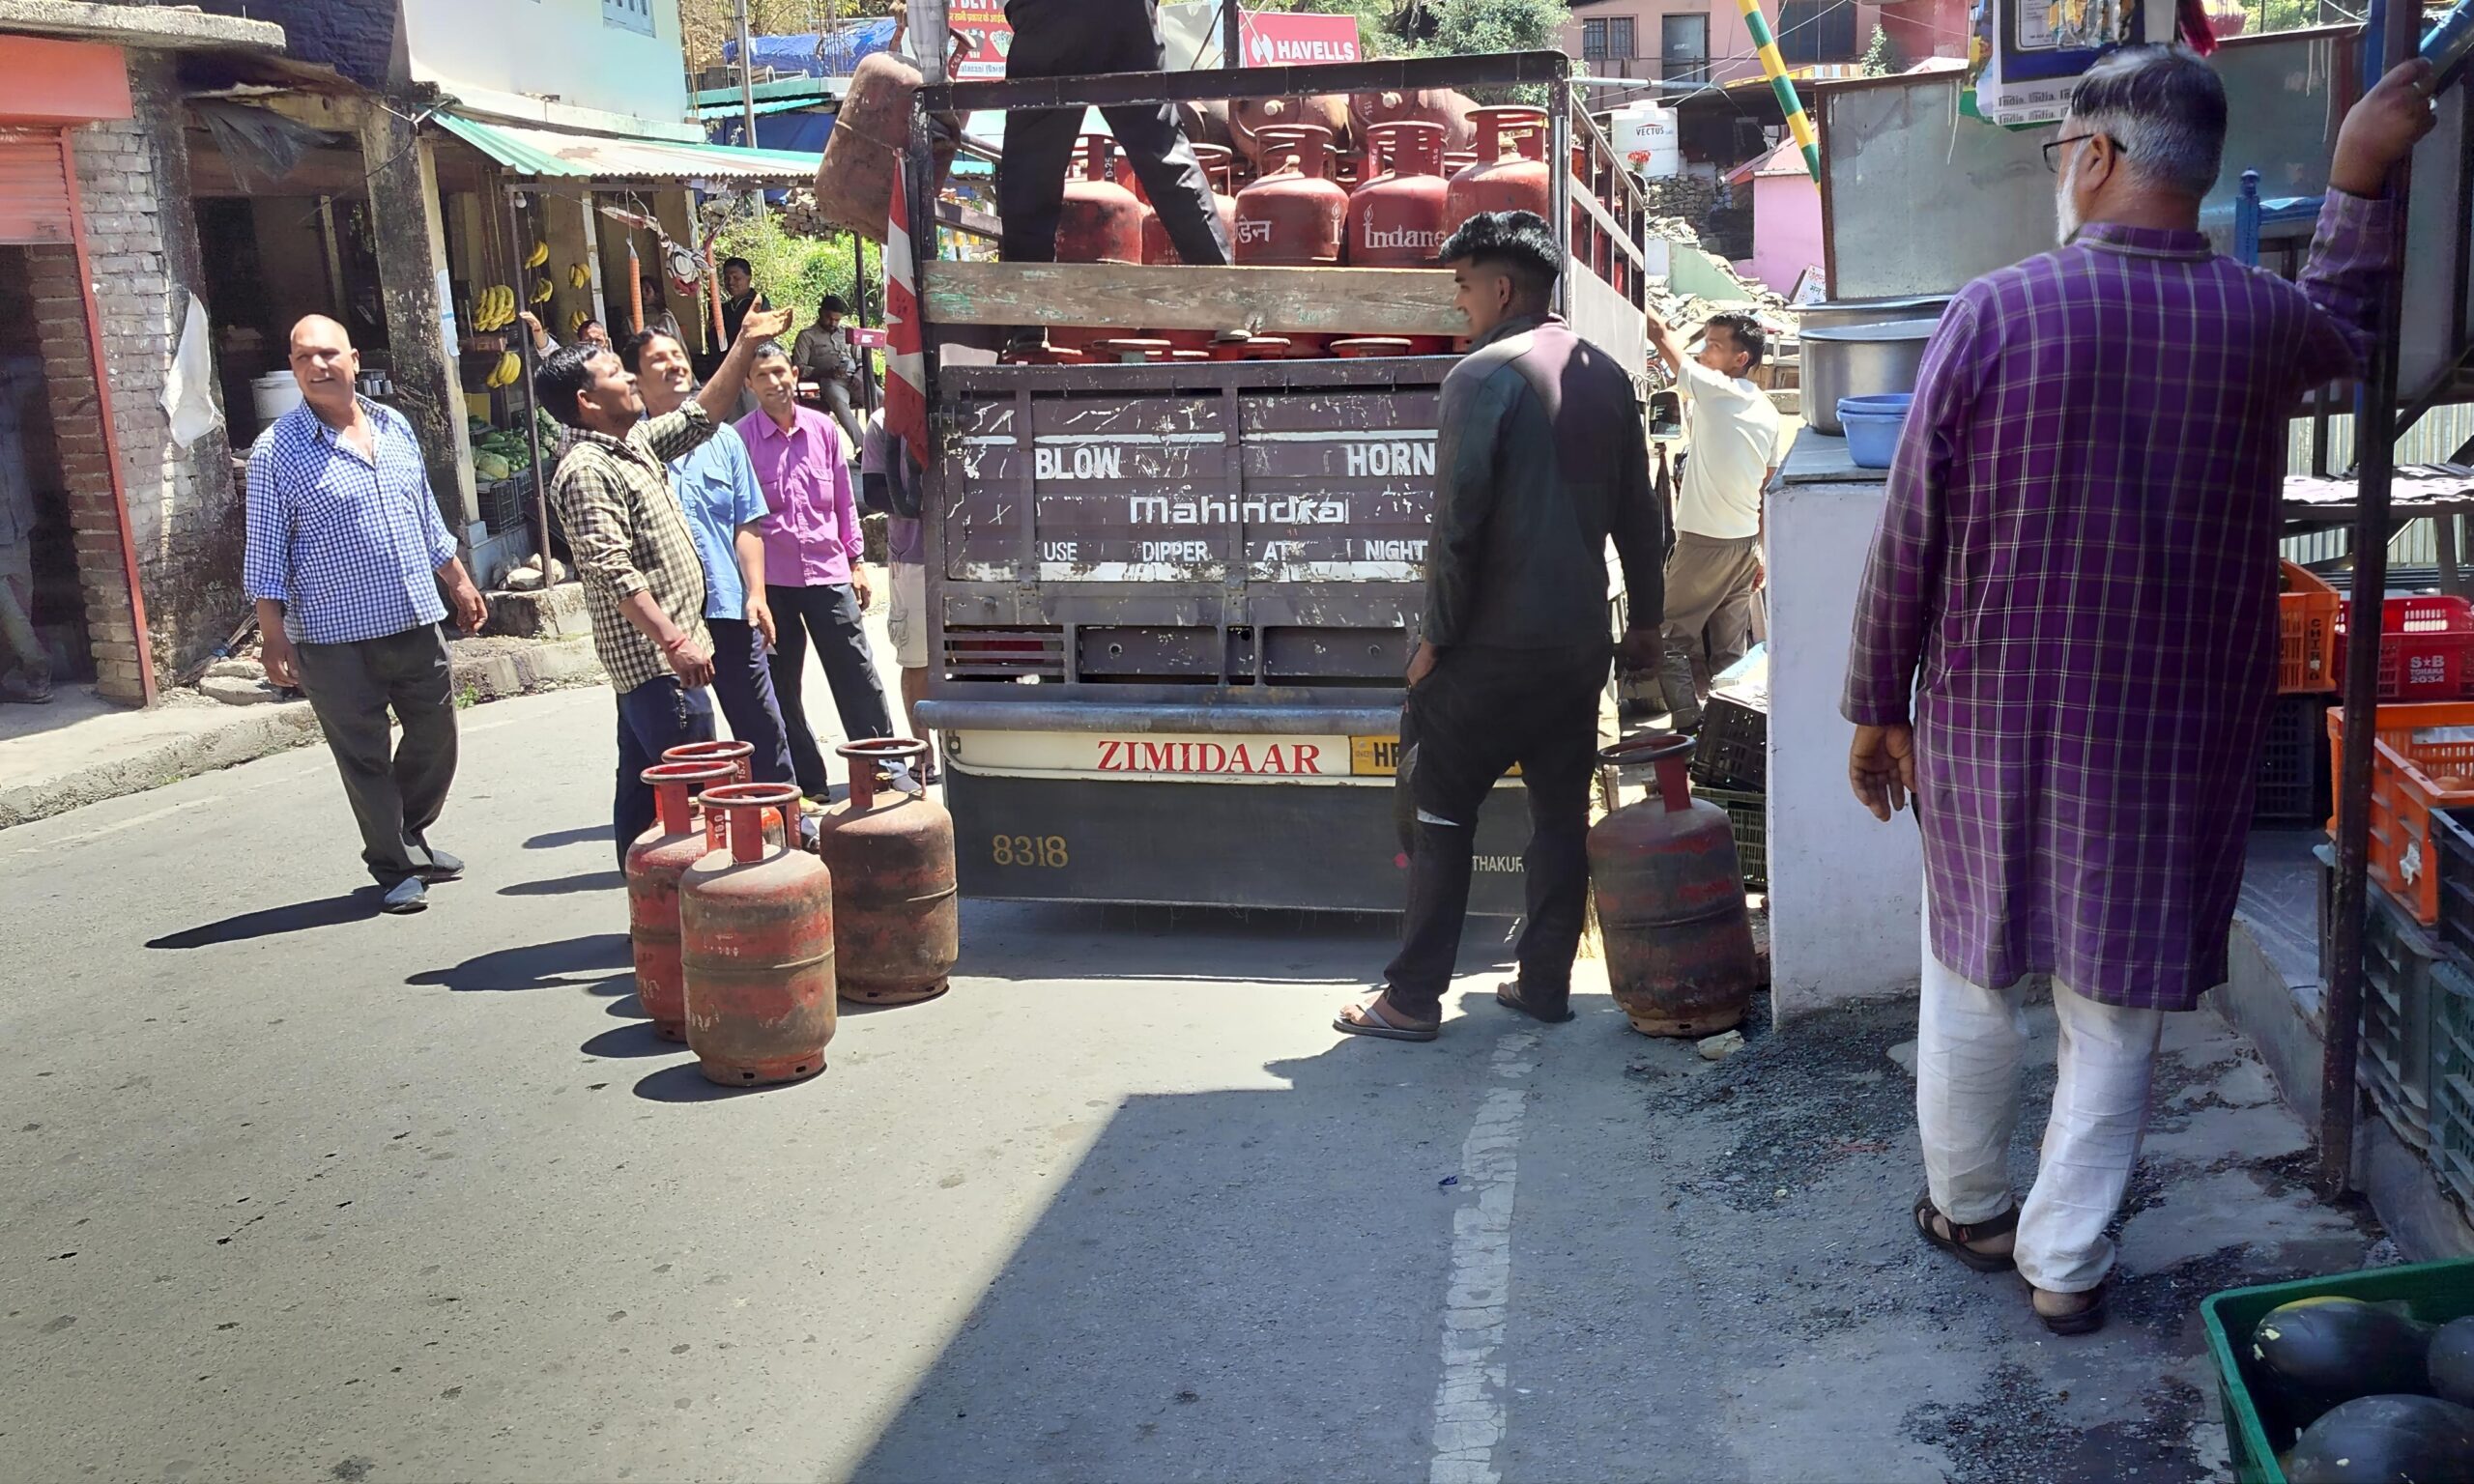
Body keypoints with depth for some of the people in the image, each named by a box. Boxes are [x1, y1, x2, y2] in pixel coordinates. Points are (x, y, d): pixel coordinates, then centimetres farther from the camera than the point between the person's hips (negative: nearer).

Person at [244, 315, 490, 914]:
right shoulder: (277, 451, -8)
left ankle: (410, 837, 35)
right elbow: (264, 558, -7)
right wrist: (274, 635, -11)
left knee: (436, 738, 14)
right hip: (336, 638, -5)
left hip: (416, 622, 5)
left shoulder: (394, 427, 8)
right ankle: (394, 868, 16)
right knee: (365, 757, 3)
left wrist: (459, 584, 20)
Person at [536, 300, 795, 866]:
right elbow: (614, 572, -23)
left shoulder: (636, 443, 14)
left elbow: (700, 417, 26)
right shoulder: (585, 470, -15)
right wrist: (675, 641, -27)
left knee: (645, 786, 14)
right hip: (652, 656, -10)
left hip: (658, 653, 10)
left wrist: (746, 344, 23)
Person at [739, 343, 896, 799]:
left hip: (827, 571, 1)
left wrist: (856, 563, 11)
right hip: (770, 578, -1)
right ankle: (806, 784, 17)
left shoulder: (823, 429, 5)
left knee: (856, 675, 1)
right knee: (781, 686, 6)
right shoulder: (740, 438, -2)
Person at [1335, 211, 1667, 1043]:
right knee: (1562, 815, 12)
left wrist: (1437, 637, -9)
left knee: (1442, 815, 2)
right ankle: (1546, 983, 18)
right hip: (1582, 641, 7)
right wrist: (1646, 618, 22)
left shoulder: (1483, 374, -12)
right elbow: (1638, 515, 14)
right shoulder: (1606, 376, 10)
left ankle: (1413, 999, 6)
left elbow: (1458, 521, -17)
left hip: (1495, 644, -7)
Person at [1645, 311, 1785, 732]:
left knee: (1669, 635, 1)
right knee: (1730, 648, 10)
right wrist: (1761, 553, 19)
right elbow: (1768, 491, 14)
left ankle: (1688, 724, -6)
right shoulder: (1767, 411, 10)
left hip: (1704, 541, -8)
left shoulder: (1715, 391, -12)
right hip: (1746, 543, 8)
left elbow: (1661, 335, -7)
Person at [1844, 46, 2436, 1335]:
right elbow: (2341, 326, 24)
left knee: (1972, 977, 16)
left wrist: (1878, 706, 0)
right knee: (2115, 1004, 12)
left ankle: (1965, 1208, 33)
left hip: (1992, 717, -2)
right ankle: (2065, 1264, 21)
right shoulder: (2261, 321, -4)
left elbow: (1908, 539, -10)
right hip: (2173, 732, 2)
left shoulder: (1994, 313, -14)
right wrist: (2360, 179, 27)